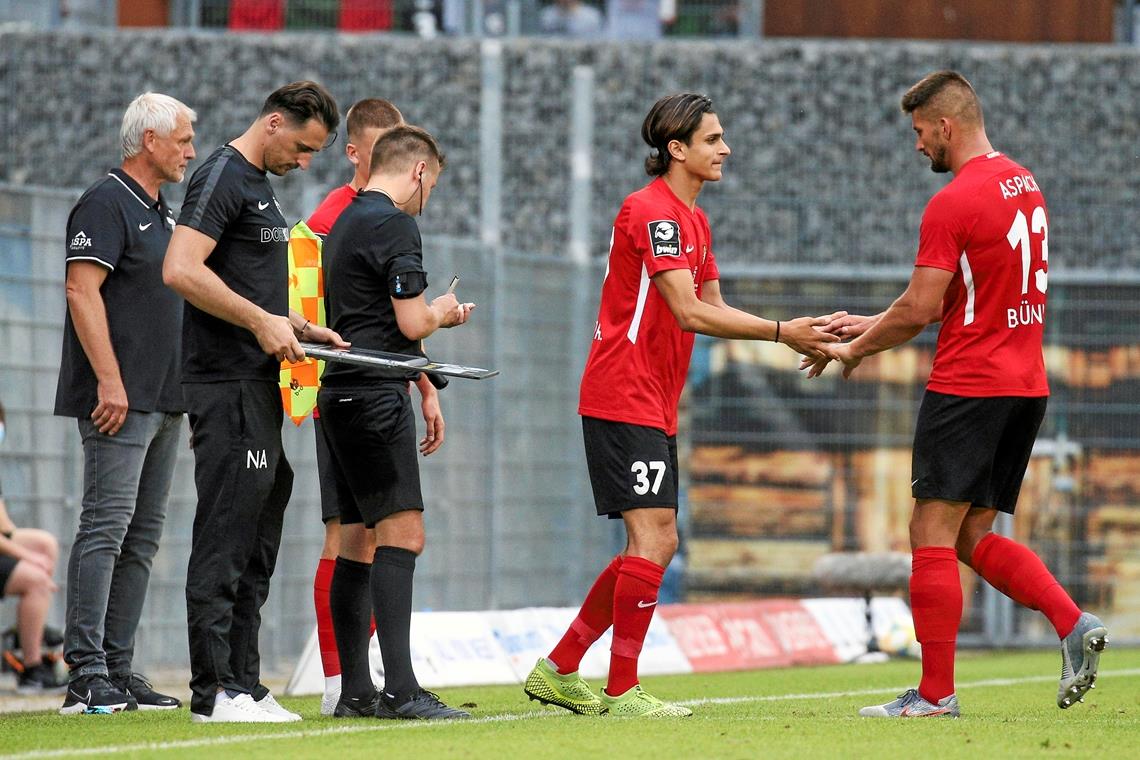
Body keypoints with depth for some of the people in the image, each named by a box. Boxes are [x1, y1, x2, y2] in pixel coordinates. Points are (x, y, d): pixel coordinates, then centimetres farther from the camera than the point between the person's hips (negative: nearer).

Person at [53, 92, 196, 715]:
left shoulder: (157, 212, 20)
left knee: (142, 536, 8)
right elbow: (82, 291, -16)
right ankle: (86, 674, -16)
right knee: (105, 526, -13)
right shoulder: (107, 203, -8)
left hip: (161, 401, 10)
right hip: (119, 401, -10)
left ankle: (118, 672, 10)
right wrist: (109, 380, -22)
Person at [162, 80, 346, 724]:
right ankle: (214, 690, -10)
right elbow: (182, 270, -22)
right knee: (225, 538, -10)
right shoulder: (224, 177, -10)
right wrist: (261, 322, -21)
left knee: (256, 547, 11)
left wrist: (303, 329, 16)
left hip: (259, 389, 10)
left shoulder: (258, 187, 21)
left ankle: (243, 684, 15)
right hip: (227, 387, -10)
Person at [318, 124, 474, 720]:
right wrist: (446, 312, 6)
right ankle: (400, 689, -21)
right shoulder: (393, 226, -11)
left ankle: (355, 690, 9)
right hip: (375, 398, -10)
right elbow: (412, 323, -16)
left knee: (359, 541, 9)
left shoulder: (344, 225, 20)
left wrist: (425, 389, 29)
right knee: (401, 533, -13)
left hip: (340, 397, 10)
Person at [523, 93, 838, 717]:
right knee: (653, 539, -13)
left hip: (653, 407, 10)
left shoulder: (693, 220, 17)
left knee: (655, 545, 11)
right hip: (624, 400, -10)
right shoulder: (650, 211, -15)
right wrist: (781, 332, -19)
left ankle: (558, 670, 18)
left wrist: (795, 337, 3)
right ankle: (622, 692, -9)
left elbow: (713, 310, 16)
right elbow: (690, 313, -21)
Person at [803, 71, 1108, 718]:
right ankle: (1074, 624, -4)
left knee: (933, 535, -3)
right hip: (1026, 385, 9)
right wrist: (875, 325, 21)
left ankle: (936, 693, -4)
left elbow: (920, 311, -15)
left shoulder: (953, 203, -14)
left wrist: (857, 348, 2)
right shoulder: (1025, 186, 14)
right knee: (975, 538, 13)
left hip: (968, 387, -9)